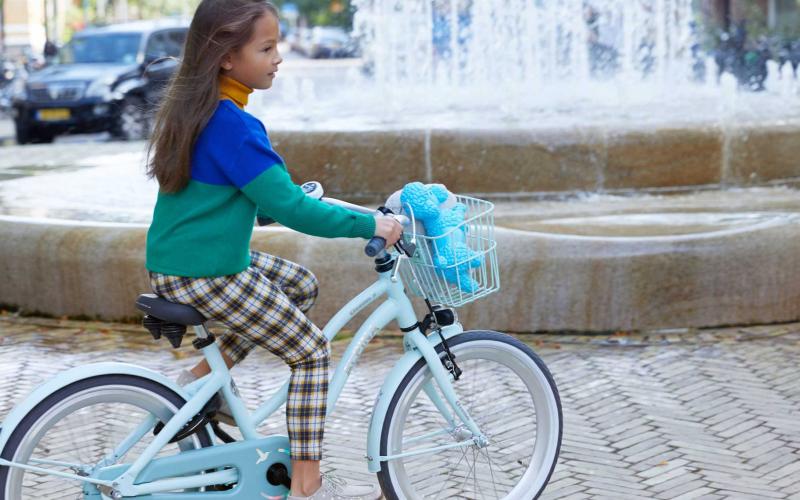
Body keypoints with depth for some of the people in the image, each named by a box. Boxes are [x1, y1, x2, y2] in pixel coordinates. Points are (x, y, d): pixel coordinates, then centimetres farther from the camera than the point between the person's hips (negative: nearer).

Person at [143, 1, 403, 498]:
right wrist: (369, 225, -17)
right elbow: (290, 208, -24)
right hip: (204, 276, -9)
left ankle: (203, 378, 18)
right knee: (313, 351, 0)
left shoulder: (195, 106, 7)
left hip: (179, 257, 9)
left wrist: (294, 193, 25)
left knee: (302, 283, 23)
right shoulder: (233, 125, -23)